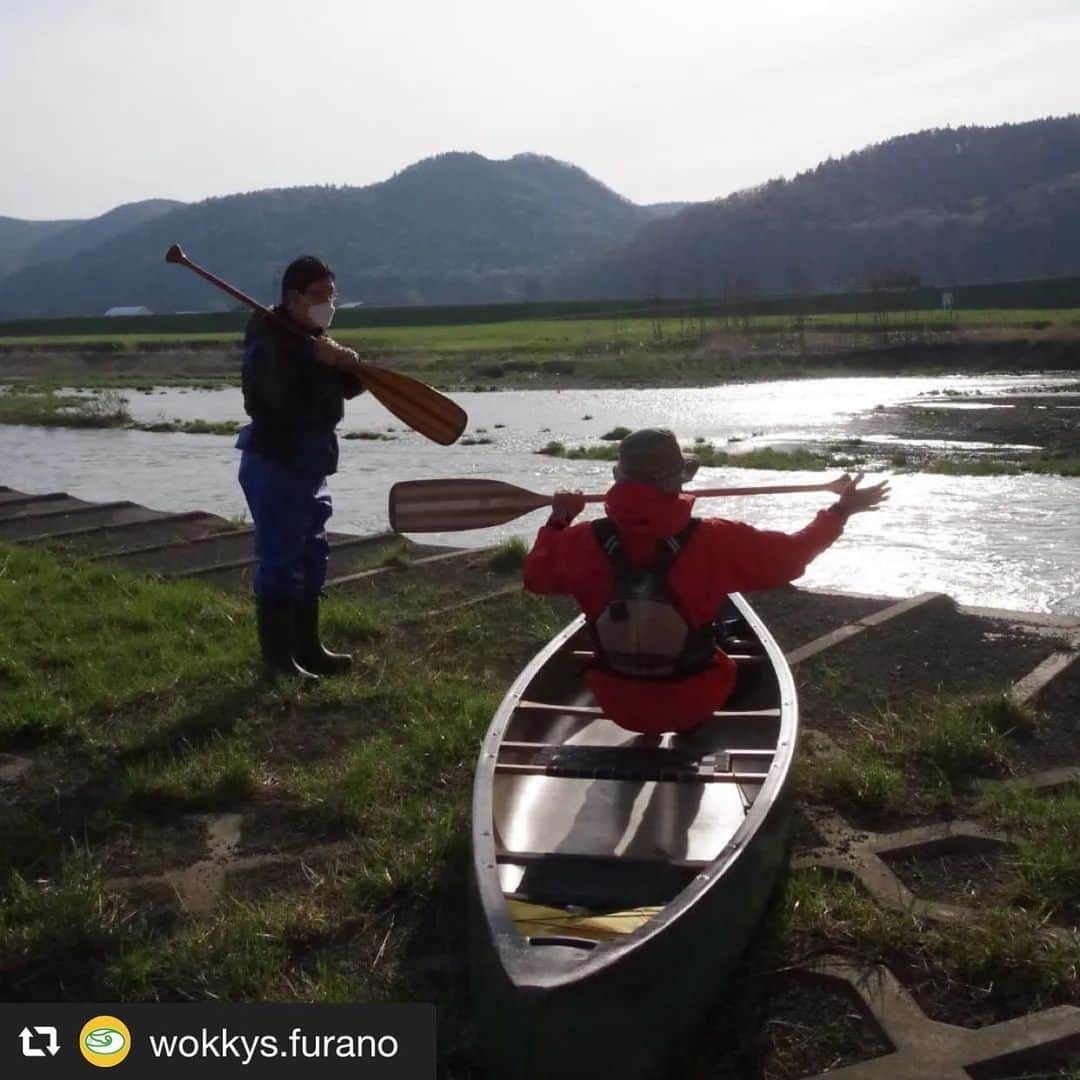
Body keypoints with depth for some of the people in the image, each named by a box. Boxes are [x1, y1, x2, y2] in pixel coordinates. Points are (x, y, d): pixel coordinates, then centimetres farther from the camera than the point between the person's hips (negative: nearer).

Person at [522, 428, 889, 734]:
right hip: (693, 703, -1)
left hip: (618, 705, 2)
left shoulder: (585, 543, -16)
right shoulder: (712, 541, -21)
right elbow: (790, 555, -8)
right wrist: (841, 510, 6)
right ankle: (692, 735, 40)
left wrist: (558, 519, 18)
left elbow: (536, 575, 4)